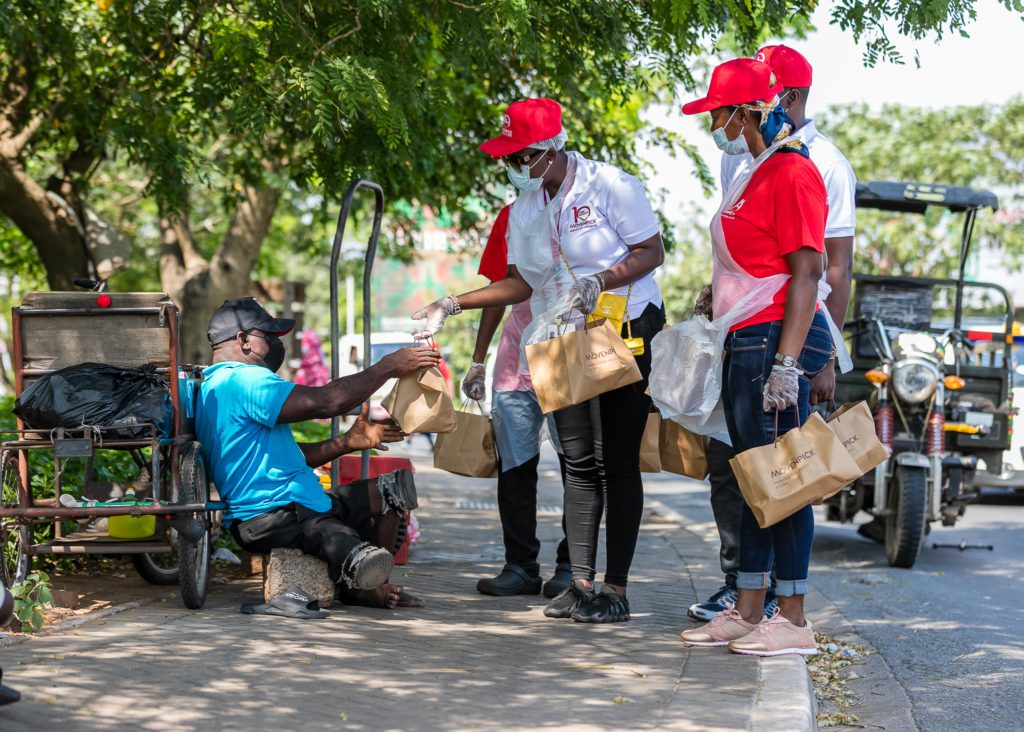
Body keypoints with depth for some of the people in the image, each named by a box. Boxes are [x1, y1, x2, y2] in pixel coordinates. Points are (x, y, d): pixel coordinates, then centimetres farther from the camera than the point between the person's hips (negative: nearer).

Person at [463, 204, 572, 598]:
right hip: (514, 362, 4)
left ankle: (571, 567, 7)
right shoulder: (511, 216, 13)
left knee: (575, 463, -2)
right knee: (514, 466, 3)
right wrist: (478, 361, 18)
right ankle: (520, 566, 11)